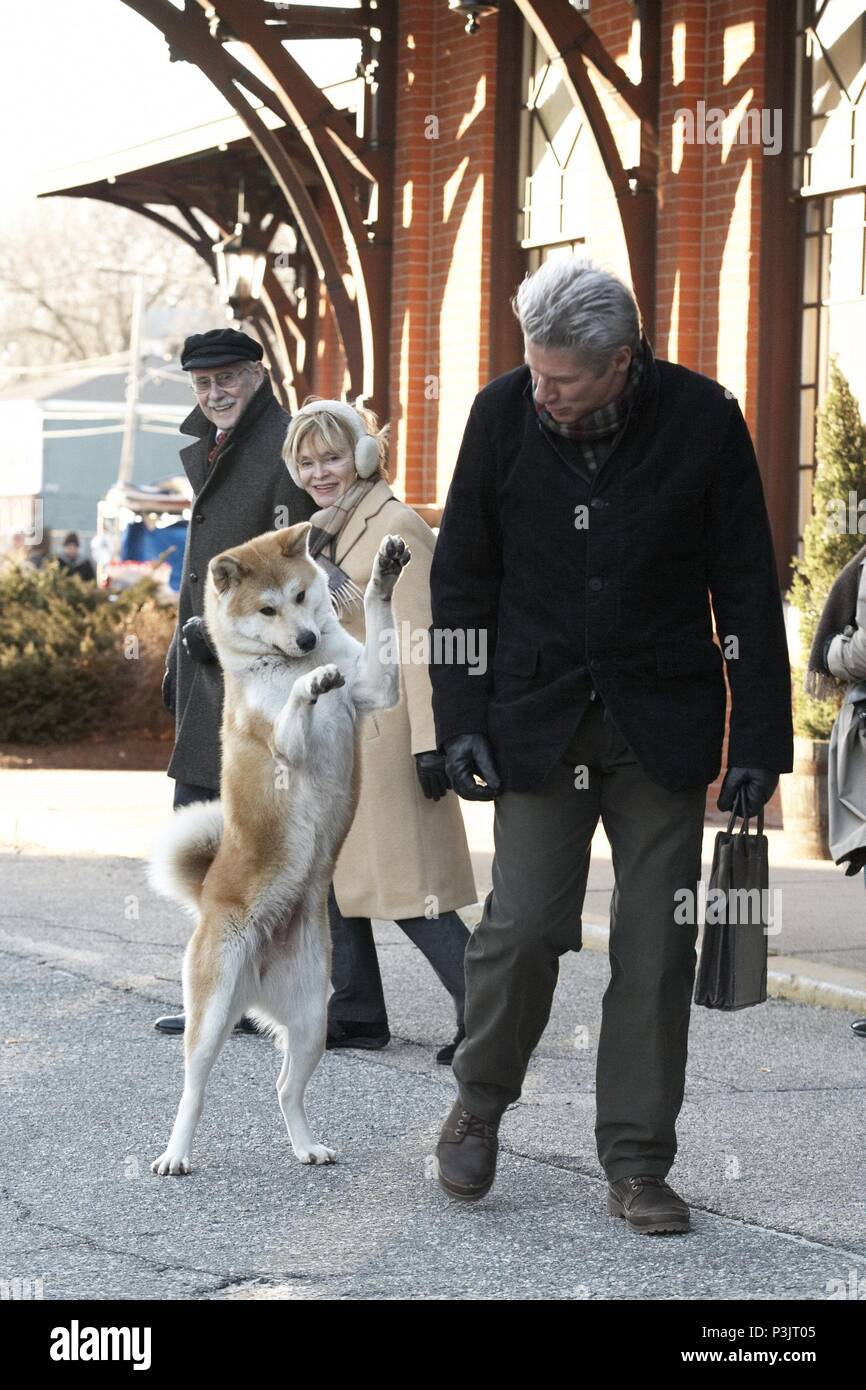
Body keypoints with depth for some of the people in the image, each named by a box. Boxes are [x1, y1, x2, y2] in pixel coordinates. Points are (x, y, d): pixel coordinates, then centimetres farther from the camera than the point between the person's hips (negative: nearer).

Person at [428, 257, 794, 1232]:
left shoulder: (702, 419, -9)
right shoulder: (504, 413, -6)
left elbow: (746, 589, -3)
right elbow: (461, 577, 3)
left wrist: (760, 739, -5)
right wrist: (461, 721, -2)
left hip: (662, 727, 0)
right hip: (539, 718, 0)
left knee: (658, 945, 0)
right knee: (525, 924, -7)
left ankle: (636, 1164, 10)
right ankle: (478, 1105, 19)